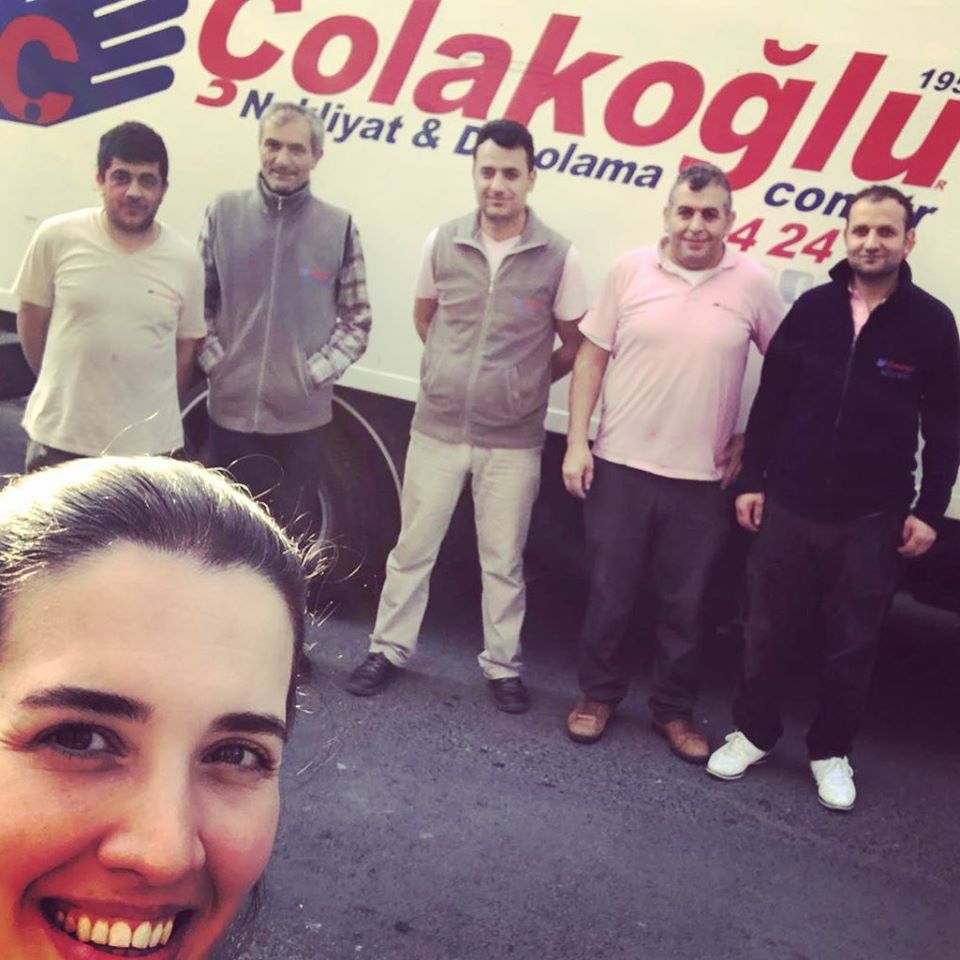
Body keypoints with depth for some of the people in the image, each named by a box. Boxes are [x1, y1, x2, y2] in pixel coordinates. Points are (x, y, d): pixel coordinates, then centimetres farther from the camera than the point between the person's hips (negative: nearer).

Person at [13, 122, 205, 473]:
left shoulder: (185, 260, -3)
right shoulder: (57, 237, -6)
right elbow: (31, 320, 6)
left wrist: (159, 416, 11)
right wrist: (61, 387, 12)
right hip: (59, 436, 0)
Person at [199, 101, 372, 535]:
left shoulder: (338, 227, -5)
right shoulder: (224, 213, -1)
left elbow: (356, 321, 1)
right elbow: (199, 301, 6)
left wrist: (316, 373, -9)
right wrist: (214, 362, -5)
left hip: (302, 415, -1)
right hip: (231, 408, 1)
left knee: (292, 532, 11)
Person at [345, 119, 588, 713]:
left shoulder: (559, 257, -9)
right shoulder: (443, 242, -3)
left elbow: (576, 345, 2)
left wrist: (525, 383, 3)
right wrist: (455, 370, 10)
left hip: (513, 439, -2)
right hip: (437, 427, 2)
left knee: (504, 560, 10)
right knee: (413, 547, 12)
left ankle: (503, 667, 27)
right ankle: (389, 649, 29)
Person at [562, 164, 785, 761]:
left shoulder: (753, 285, -3)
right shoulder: (631, 271, -2)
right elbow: (592, 358, 2)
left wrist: (751, 438, 2)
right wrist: (577, 442, -3)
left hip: (703, 477, 0)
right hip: (620, 464, 0)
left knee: (685, 604, 11)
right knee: (610, 592, 11)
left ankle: (675, 709, 28)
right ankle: (598, 694, 30)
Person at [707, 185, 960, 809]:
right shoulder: (812, 308, 0)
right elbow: (770, 402, 5)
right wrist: (752, 480, 3)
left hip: (872, 519, -1)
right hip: (789, 505, 2)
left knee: (852, 645, 11)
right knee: (767, 632, 12)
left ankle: (832, 752, 29)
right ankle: (754, 733, 31)